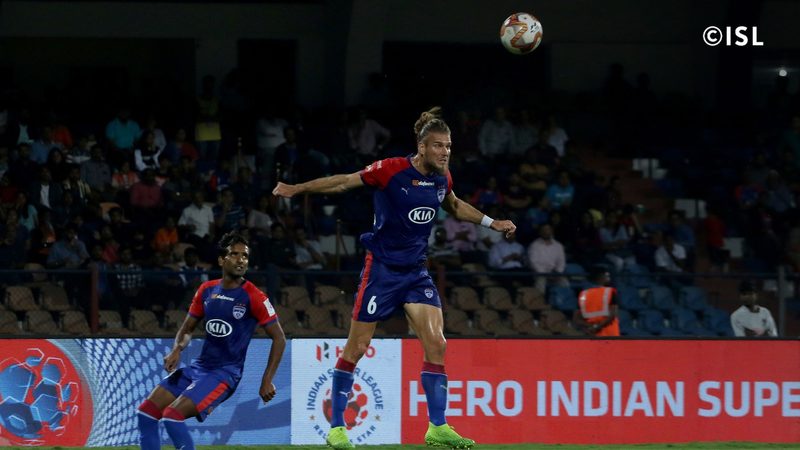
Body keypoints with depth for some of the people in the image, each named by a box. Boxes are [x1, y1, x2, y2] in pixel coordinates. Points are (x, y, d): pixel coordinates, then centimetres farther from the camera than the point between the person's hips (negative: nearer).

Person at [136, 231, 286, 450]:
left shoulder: (253, 297, -11)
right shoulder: (206, 290, 6)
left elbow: (279, 338, -7)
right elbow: (187, 328, 17)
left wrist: (267, 381, -13)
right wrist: (177, 350, -5)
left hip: (225, 373, -7)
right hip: (198, 367, 7)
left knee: (172, 416, -23)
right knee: (147, 412, 0)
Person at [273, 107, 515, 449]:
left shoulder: (442, 178, 2)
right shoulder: (392, 170, -16)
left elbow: (454, 206, 25)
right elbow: (344, 182, -8)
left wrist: (492, 223, 24)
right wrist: (297, 189, -13)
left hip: (416, 272, 5)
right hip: (381, 268, -5)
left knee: (436, 344, -7)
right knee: (357, 347, 0)